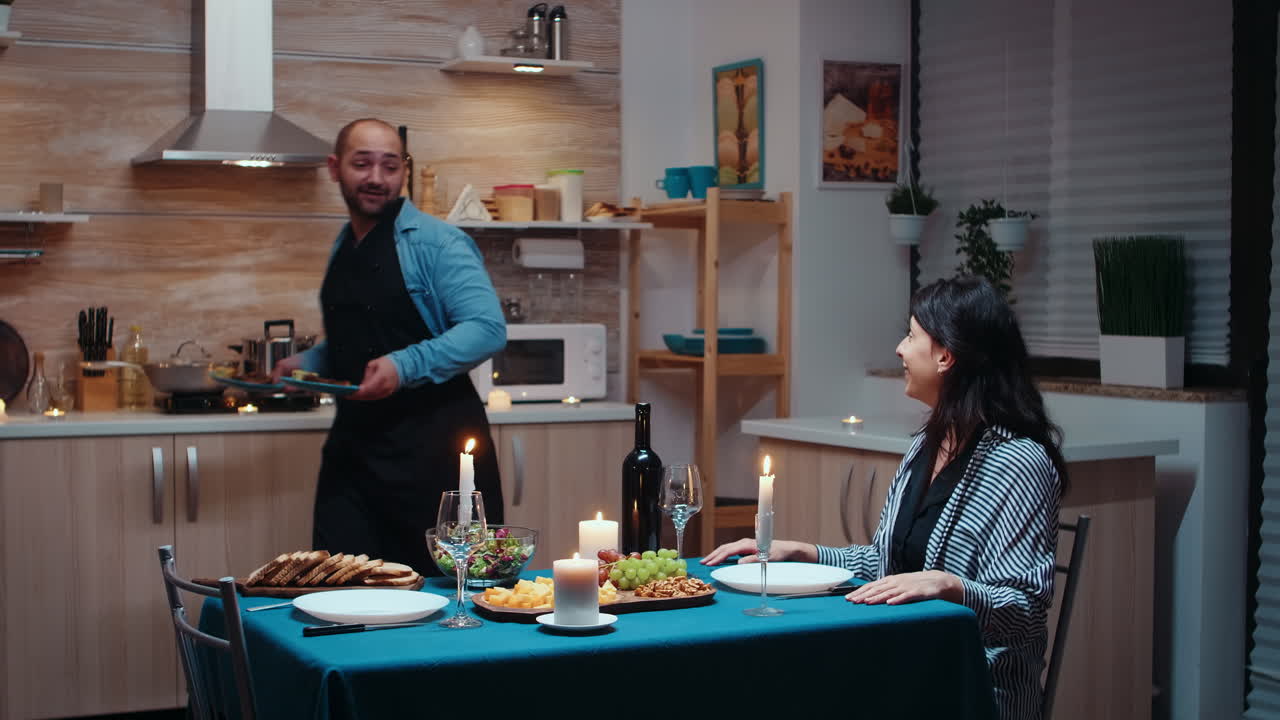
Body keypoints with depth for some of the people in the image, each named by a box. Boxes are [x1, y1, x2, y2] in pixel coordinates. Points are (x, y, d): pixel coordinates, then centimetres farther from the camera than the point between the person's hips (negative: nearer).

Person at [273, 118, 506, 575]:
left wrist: (406, 366, -26)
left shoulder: (435, 242, -9)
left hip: (432, 447, -7)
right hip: (353, 444, 7)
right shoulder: (341, 248, 14)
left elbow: (487, 328, -17)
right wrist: (308, 363, 10)